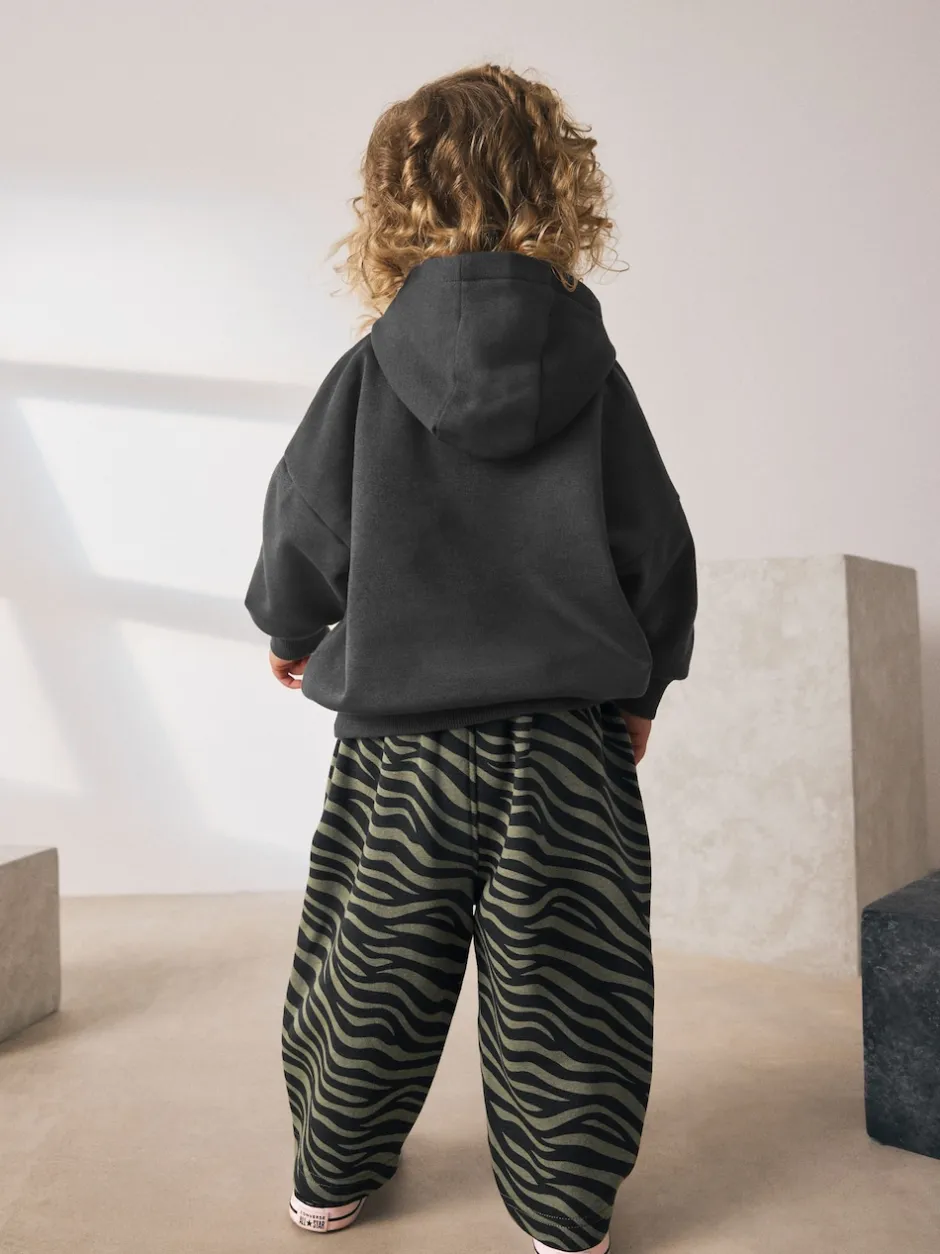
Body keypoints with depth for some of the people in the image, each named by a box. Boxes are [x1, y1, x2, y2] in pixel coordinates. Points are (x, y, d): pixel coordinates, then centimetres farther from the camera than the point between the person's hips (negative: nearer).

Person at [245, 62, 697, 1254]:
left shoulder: (369, 373, -5)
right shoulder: (594, 377, -2)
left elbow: (304, 531, -2)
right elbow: (659, 551, 1)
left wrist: (290, 629, 18)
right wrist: (643, 683, 15)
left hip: (400, 734, 0)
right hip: (564, 736, 1)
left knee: (373, 967, 16)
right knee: (557, 979, 12)